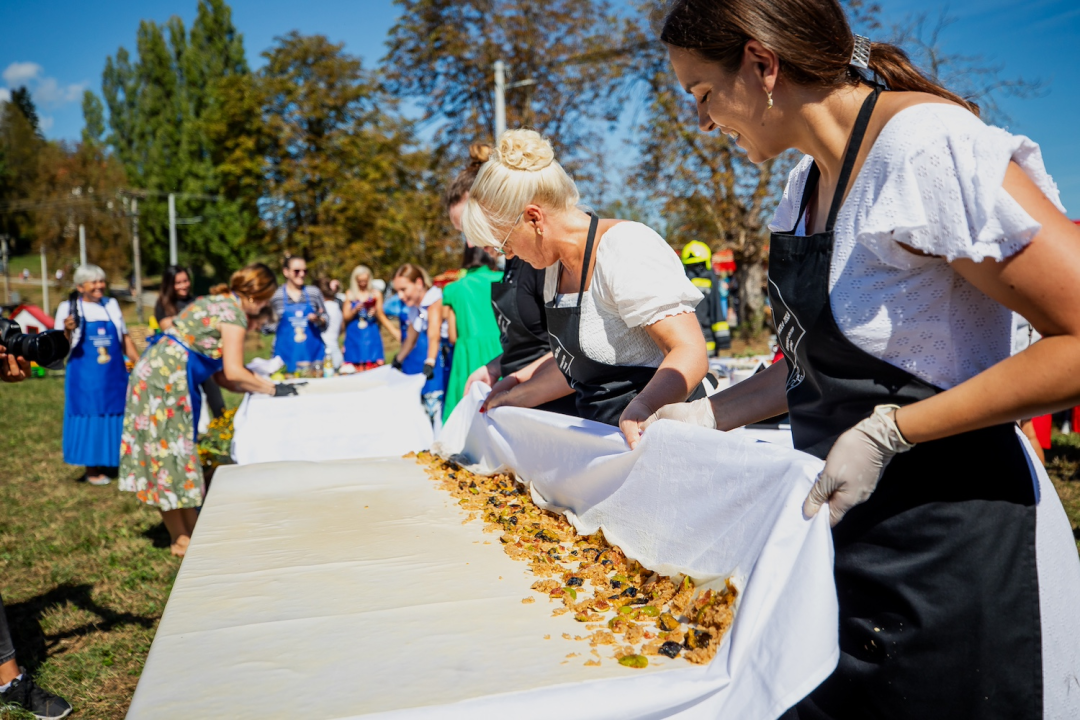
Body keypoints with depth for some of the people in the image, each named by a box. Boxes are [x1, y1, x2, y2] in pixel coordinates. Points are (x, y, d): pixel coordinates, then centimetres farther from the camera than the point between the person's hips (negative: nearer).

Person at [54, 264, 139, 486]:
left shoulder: (112, 305, 11)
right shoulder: (68, 308, 0)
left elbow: (125, 339, 16)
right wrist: (67, 330, -20)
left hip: (115, 376, 3)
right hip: (85, 378, -3)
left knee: (117, 417, 5)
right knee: (89, 419, 1)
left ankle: (115, 462, 20)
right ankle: (92, 470, 13)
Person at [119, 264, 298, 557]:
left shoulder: (218, 302, 18)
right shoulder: (233, 312, -11)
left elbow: (222, 375, 15)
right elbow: (233, 373, -17)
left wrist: (260, 385, 9)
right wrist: (272, 389, -7)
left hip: (154, 373, 10)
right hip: (166, 379, -10)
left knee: (171, 453, 10)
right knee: (170, 453, -2)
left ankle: (191, 532, 18)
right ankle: (181, 540, 9)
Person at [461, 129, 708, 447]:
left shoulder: (624, 251, -16)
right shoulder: (558, 265, 11)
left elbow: (690, 353, -24)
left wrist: (642, 407, -39)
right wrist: (521, 392, 17)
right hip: (602, 434, 8)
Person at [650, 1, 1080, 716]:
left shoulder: (927, 147, -20)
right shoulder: (812, 177, 7)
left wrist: (886, 433, -23)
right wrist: (706, 414, 6)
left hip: (952, 548, -8)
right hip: (845, 534, 8)